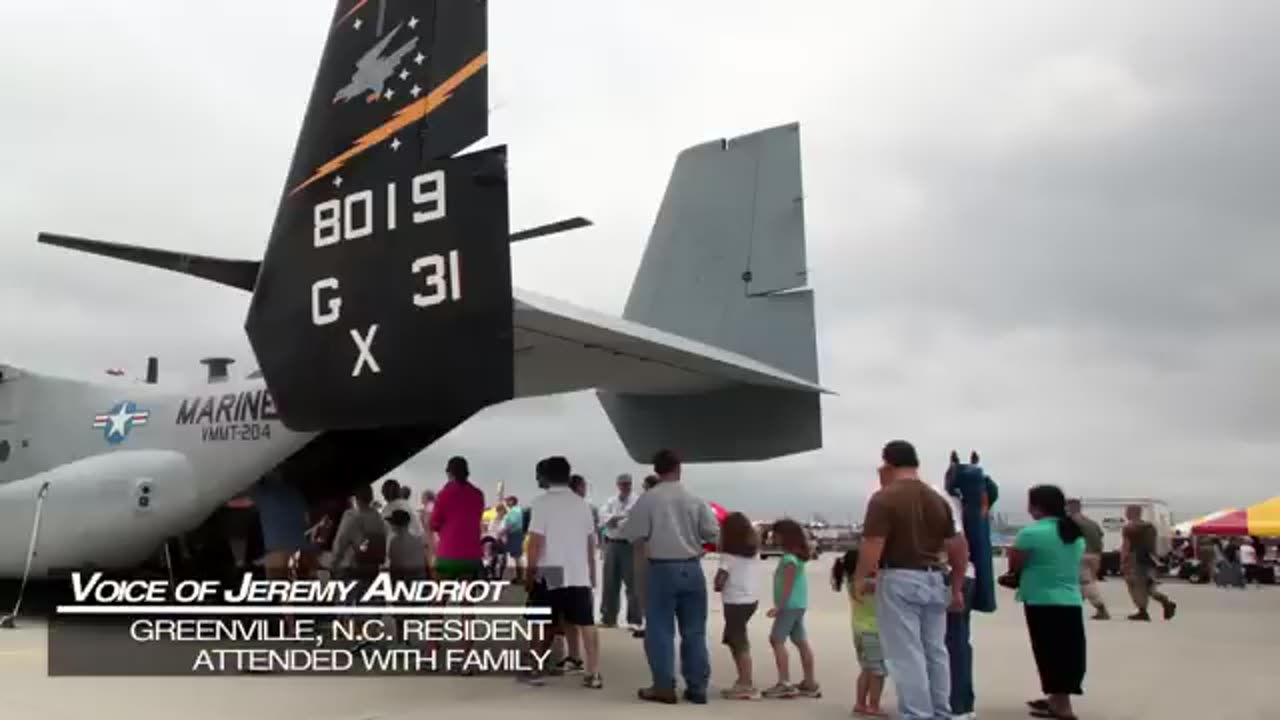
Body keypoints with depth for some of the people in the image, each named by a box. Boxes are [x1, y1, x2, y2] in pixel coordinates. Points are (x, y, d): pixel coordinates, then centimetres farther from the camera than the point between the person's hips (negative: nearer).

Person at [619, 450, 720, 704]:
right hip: (692, 568, 3)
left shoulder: (648, 499, -7)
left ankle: (664, 687, 7)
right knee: (694, 630, 10)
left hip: (661, 569, -3)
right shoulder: (696, 499, 0)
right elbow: (713, 533, 1)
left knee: (660, 629, 6)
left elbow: (632, 534, -6)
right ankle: (697, 687, 14)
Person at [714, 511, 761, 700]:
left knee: (740, 643, 0)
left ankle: (747, 686, 6)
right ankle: (744, 680, 23)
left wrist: (717, 585, 1)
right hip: (751, 600, 7)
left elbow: (719, 581, -20)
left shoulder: (729, 555, -14)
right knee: (736, 640, 19)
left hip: (735, 602, -7)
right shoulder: (754, 552, 8)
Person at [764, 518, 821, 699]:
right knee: (801, 642, 11)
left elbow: (788, 585, -19)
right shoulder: (797, 555, 12)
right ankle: (810, 684, 16)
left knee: (777, 640, -7)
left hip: (790, 605, -10)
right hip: (798, 605, 10)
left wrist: (778, 606, -18)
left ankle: (785, 683, -9)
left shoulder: (790, 558, -16)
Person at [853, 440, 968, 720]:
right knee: (935, 651, 15)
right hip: (934, 580, 7)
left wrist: (859, 579, -3)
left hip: (899, 580, -7)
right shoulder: (938, 499, 10)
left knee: (906, 655, -2)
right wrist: (957, 587, 18)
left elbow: (872, 548, -17)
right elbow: (959, 547, 11)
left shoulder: (884, 498, -11)